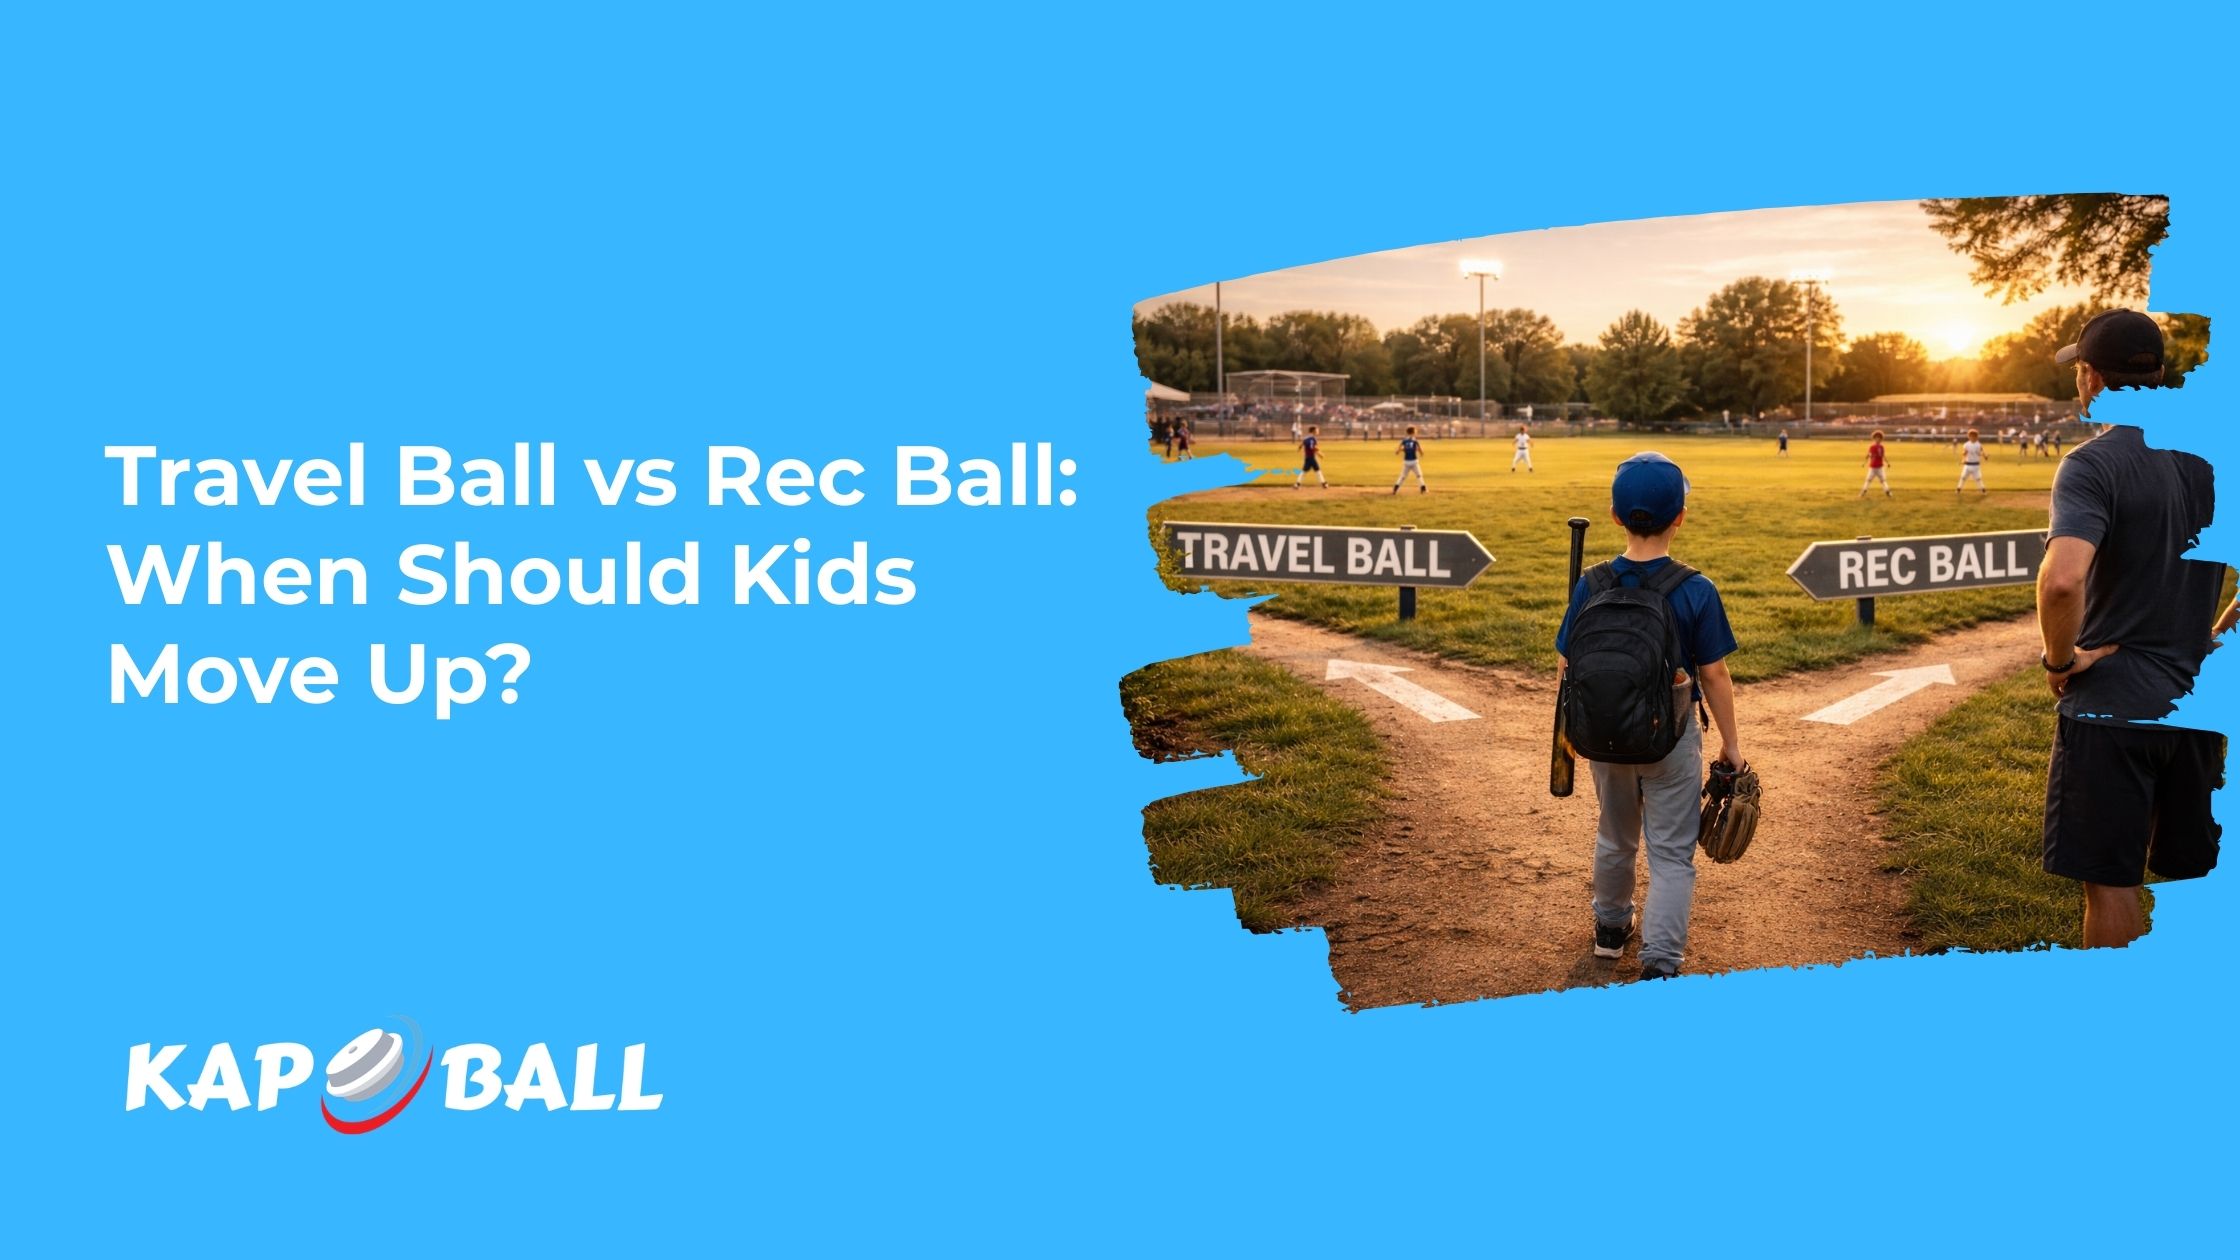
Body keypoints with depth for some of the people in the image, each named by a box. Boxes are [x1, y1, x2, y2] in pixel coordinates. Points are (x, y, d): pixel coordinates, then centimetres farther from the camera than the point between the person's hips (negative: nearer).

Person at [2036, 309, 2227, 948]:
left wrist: (2060, 658, -15)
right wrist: (2213, 638, 13)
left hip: (2111, 704, -6)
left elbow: (2062, 579, -31)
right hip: (2198, 703, 6)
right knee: (2195, 875, 16)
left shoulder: (2093, 464, -15)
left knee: (2110, 880, 3)